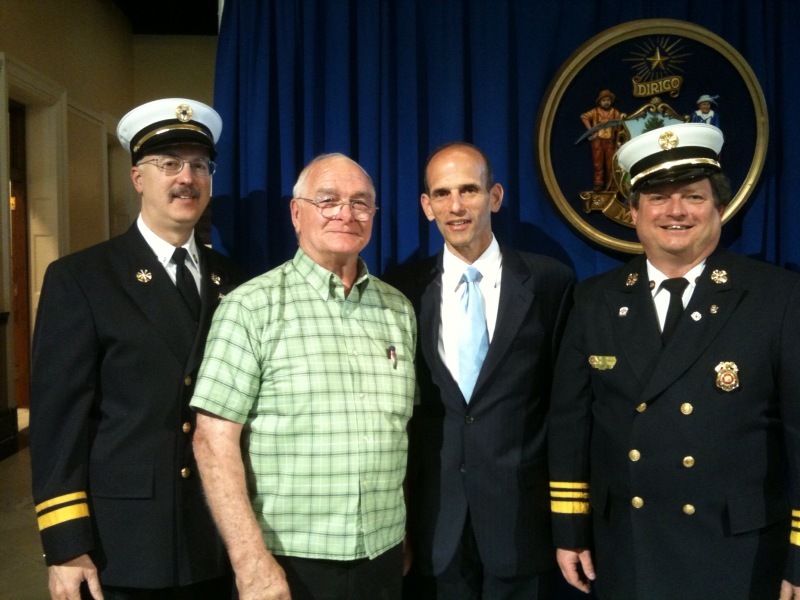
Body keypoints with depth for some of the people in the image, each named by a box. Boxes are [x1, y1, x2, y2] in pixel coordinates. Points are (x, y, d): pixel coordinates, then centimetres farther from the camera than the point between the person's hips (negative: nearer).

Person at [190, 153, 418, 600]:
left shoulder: (400, 310, 6)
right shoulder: (252, 306, -8)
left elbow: (404, 430, 12)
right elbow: (215, 438, -12)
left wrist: (410, 533, 8)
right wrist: (252, 561, -16)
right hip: (288, 563, -4)